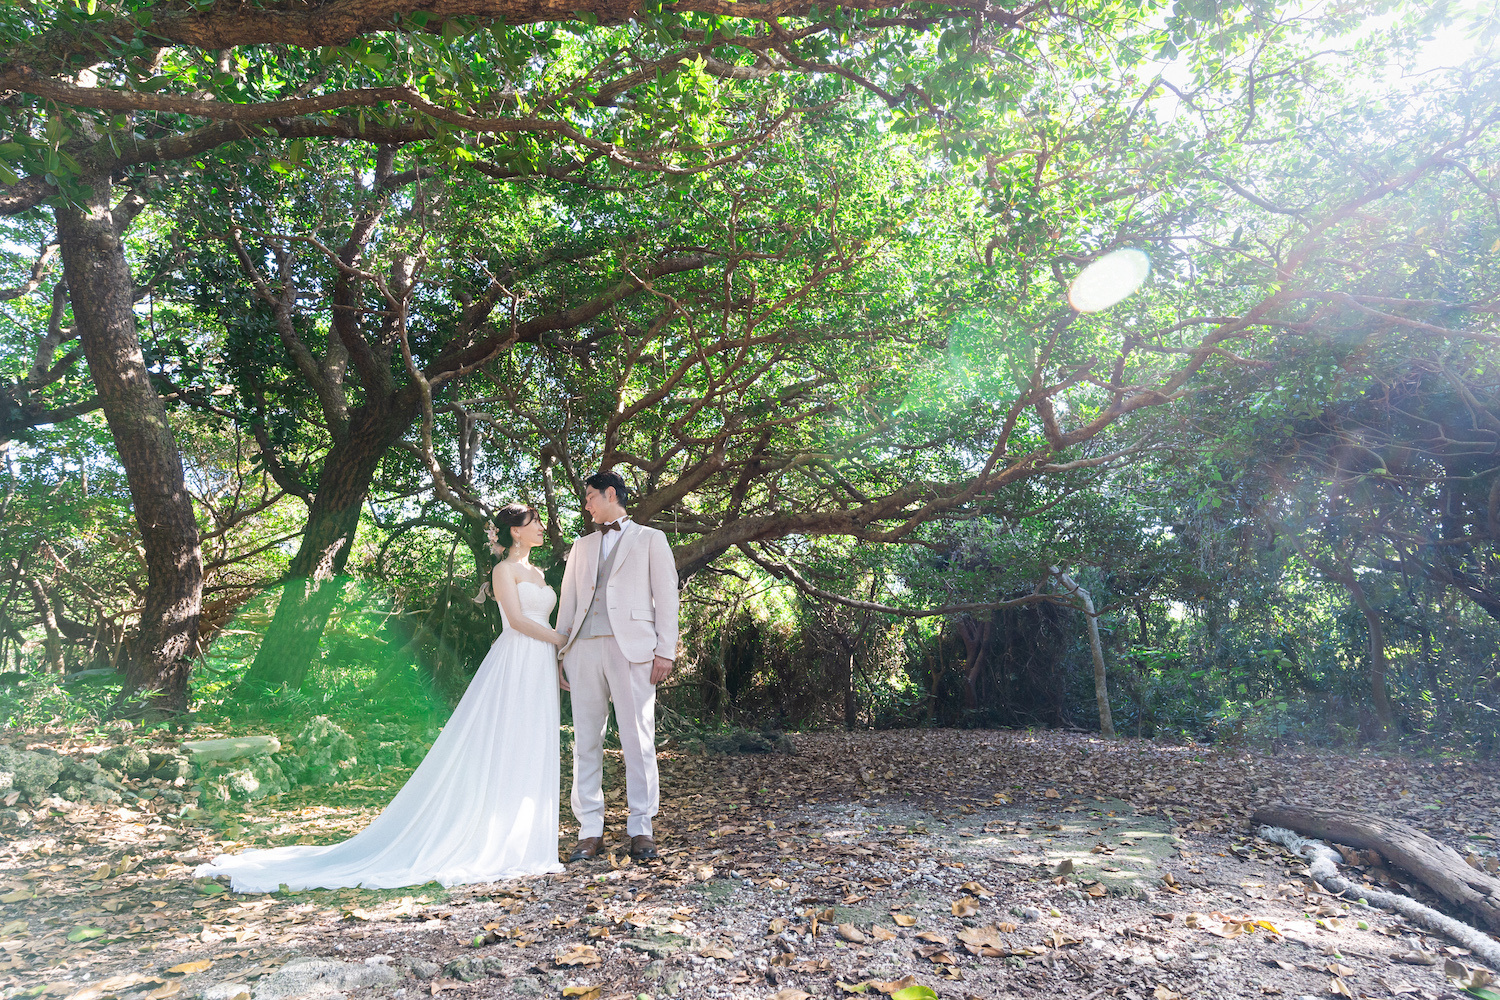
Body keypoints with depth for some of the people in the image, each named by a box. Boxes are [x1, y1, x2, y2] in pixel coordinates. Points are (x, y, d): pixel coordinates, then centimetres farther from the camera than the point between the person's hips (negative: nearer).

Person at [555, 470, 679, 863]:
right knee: (586, 740, 3)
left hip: (632, 648, -4)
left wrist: (666, 651, -6)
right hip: (585, 649, 4)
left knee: (638, 740, -4)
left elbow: (666, 595, 3)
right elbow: (567, 601, 21)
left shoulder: (650, 539, 11)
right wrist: (560, 652, 11)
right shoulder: (581, 547, 24)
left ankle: (641, 829, 6)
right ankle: (590, 831, 10)